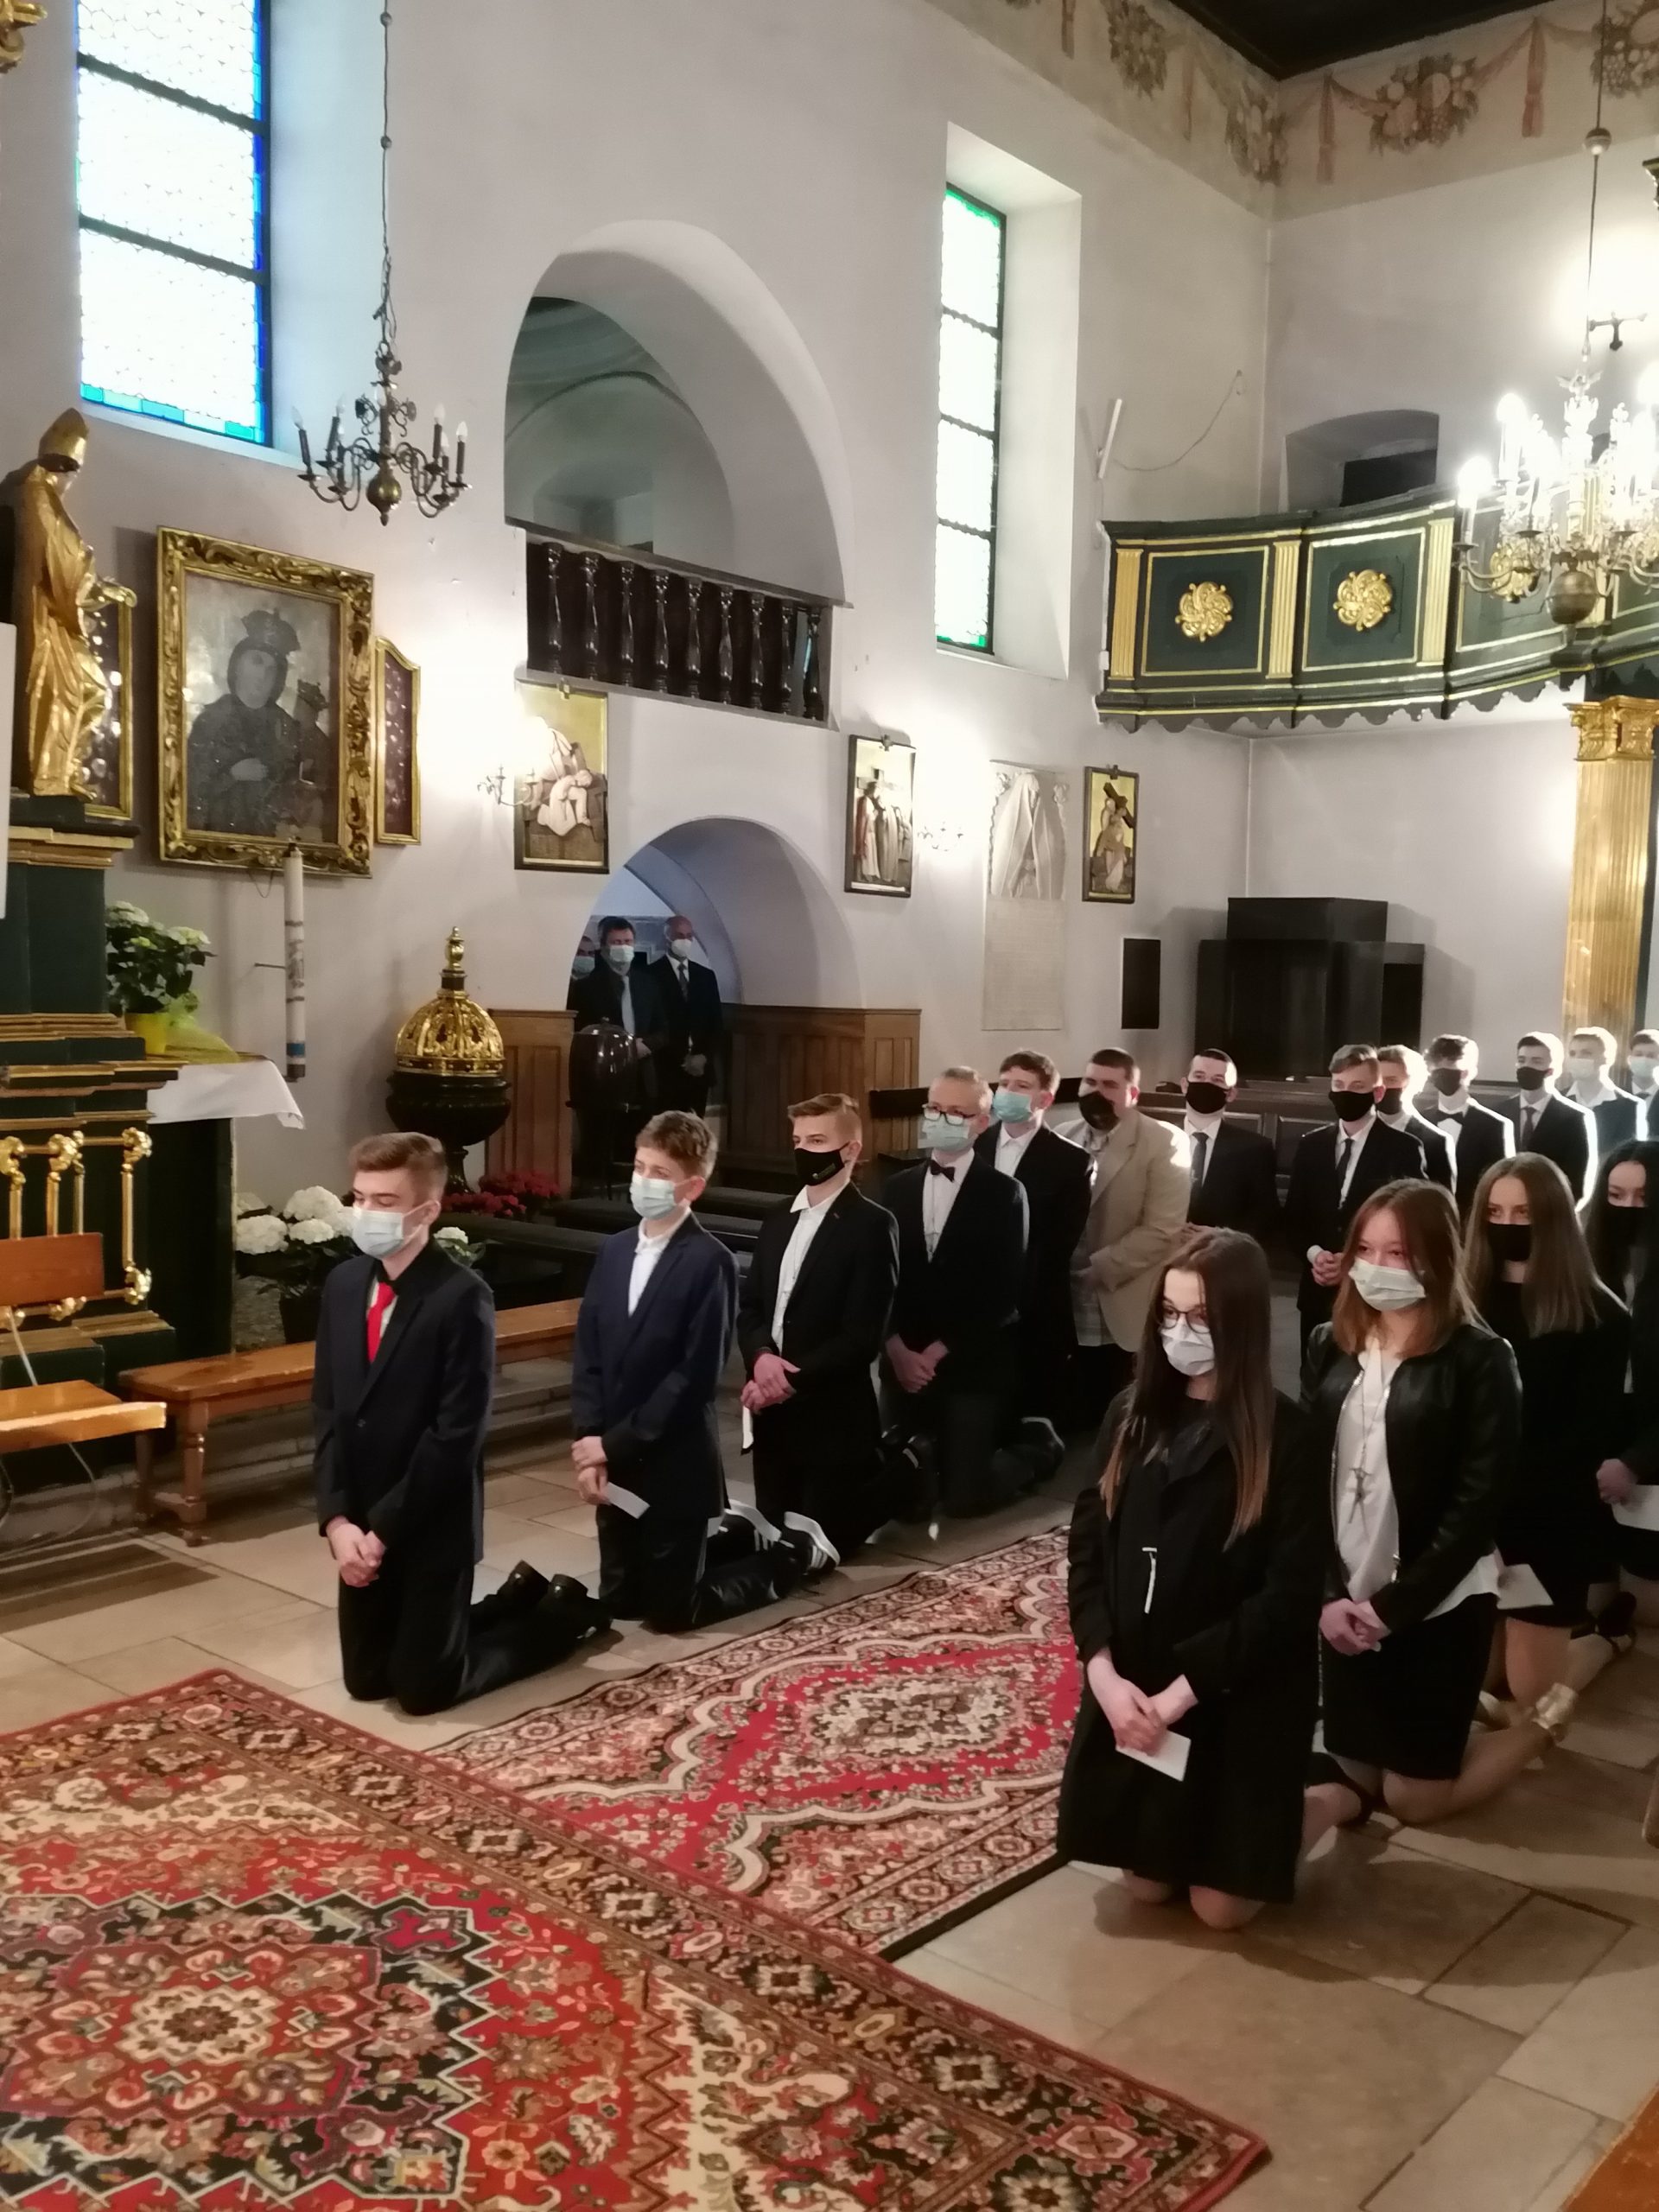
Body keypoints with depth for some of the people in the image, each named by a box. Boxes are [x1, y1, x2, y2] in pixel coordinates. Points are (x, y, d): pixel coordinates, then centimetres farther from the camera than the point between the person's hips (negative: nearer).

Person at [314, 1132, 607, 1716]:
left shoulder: (462, 1297, -20)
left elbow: (456, 1435, -20)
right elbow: (327, 1411, 3)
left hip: (431, 1526, -7)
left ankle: (561, 1611, 25)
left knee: (423, 1689, 3)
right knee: (366, 1680, 16)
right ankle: (517, 1598, 34)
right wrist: (337, 1518, -8)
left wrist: (383, 1529, -17)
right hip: (360, 1524, 7)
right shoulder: (343, 1284, 2)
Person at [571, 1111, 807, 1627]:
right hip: (612, 1458, 7)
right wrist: (586, 1441, -9)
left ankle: (781, 1557, 25)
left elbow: (696, 1375, -19)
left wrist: (615, 1444, -17)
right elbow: (588, 1356, 4)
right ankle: (726, 1537, 35)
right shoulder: (614, 1250, 6)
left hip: (675, 1462, -7)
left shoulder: (709, 1262, -15)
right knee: (619, 1602, 15)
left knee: (670, 1610, 3)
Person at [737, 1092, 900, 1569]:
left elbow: (863, 1337, -17)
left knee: (819, 1547, 0)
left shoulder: (872, 1225, -11)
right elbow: (748, 1308, 9)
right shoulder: (777, 1222, 13)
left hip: (832, 1414, -7)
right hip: (773, 1410, 7)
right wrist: (760, 1357, -12)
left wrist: (793, 1380, -20)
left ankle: (893, 1485, 23)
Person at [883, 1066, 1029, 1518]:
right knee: (907, 1499, 2)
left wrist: (941, 1351, -11)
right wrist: (898, 1349, -8)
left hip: (970, 1366, -3)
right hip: (904, 1363, 4)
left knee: (964, 1496, -4)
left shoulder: (1004, 1193, -4)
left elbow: (1003, 1291, -9)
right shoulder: (899, 1187, 8)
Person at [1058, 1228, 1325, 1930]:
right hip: (1131, 1687, 5)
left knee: (1221, 1904, 4)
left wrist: (1183, 1690, -18)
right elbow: (1087, 1547, 0)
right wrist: (1105, 1673, -13)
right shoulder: (1132, 1416, 1)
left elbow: (1290, 1593, -16)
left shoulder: (1282, 1436, -13)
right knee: (1147, 1884, 13)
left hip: (1238, 1697, -4)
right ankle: (1275, 1814, 41)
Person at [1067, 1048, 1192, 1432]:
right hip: (1068, 1312, 4)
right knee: (1074, 1423, 9)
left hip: (1129, 1317, -4)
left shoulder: (1164, 1144, -7)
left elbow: (1162, 1230, -14)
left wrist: (1100, 1268, -15)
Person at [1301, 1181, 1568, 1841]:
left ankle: (1543, 1722, 28)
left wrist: (1395, 1604, -15)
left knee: (1415, 1797, 7)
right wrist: (1329, 1594, -10)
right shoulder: (1331, 1347, 2)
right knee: (1353, 1779, 11)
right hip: (1348, 1601, 5)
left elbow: (1477, 1505, -13)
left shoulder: (1480, 1359, -11)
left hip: (1438, 1604, -4)